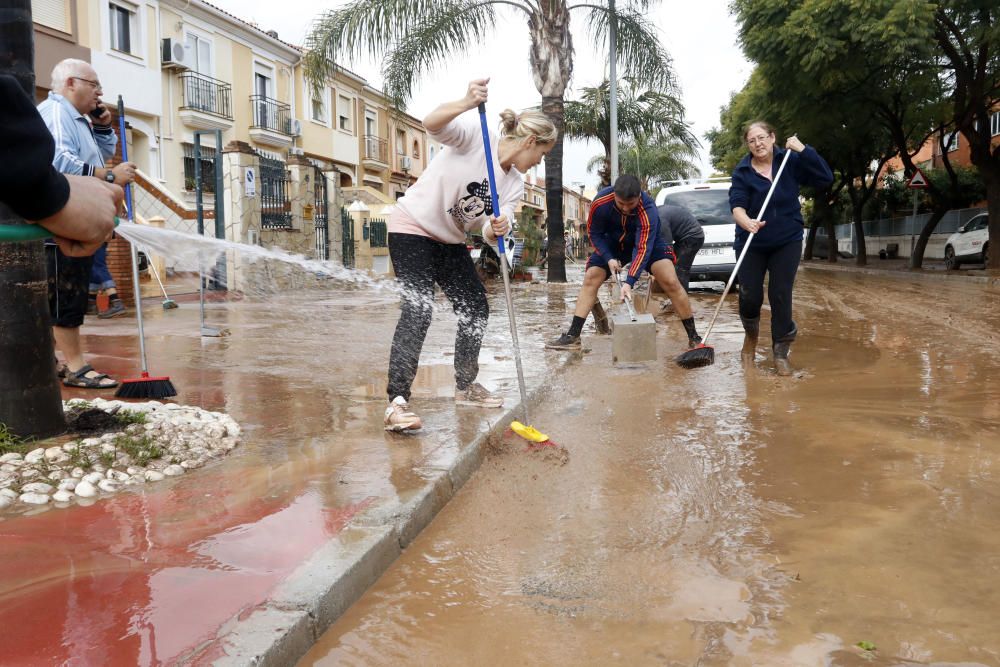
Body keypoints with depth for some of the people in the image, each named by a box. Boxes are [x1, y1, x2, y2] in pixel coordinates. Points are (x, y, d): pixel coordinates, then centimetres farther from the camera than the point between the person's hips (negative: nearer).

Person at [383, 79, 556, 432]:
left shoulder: (515, 183, 2)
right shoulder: (474, 136, -16)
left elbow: (488, 233, -6)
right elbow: (432, 124, -34)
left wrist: (497, 230, -29)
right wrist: (466, 103, -51)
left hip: (450, 240, 8)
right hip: (413, 227, -8)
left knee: (476, 308, 6)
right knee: (419, 310, -21)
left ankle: (465, 386, 24)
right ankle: (397, 403, -21)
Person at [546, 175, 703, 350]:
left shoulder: (648, 211, -37)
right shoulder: (600, 202, -29)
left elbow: (643, 249, -40)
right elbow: (595, 234, -13)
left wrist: (629, 282, -49)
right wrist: (609, 258, -27)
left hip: (647, 241, -3)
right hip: (612, 243, 3)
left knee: (671, 282, -20)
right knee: (590, 279, -7)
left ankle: (694, 337, -10)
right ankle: (572, 337, -4)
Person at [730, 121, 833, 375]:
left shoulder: (790, 161, -2)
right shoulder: (742, 172, -7)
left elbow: (826, 178, -8)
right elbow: (737, 205, -20)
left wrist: (803, 150, -18)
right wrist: (747, 222, -42)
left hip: (787, 241, 1)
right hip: (752, 243, 0)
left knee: (780, 297, -2)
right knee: (750, 296, -3)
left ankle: (781, 354, 8)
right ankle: (751, 335, 30)